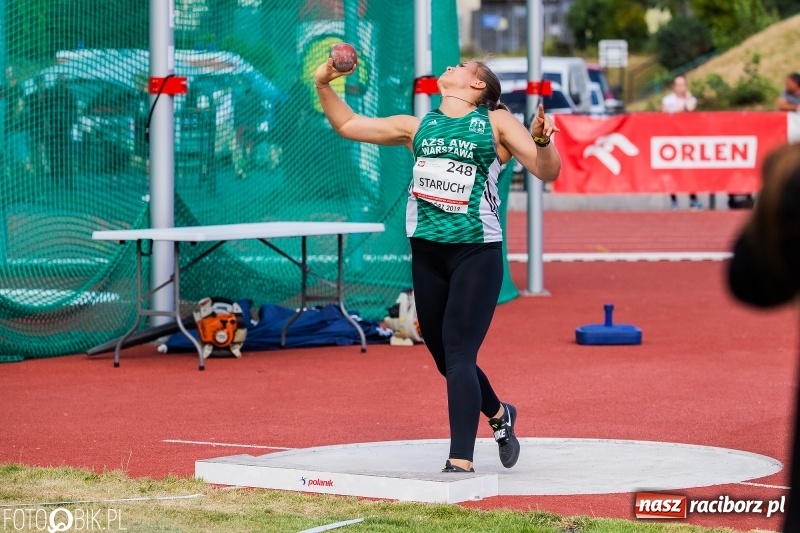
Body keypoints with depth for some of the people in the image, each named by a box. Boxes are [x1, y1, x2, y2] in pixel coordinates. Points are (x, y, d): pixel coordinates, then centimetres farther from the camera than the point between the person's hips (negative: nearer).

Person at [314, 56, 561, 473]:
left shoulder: (496, 123, 4)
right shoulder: (417, 127, 16)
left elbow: (547, 172, -3)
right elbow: (347, 125, 20)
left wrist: (541, 141, -23)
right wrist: (323, 86, 8)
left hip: (477, 254, -5)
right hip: (427, 253, 5)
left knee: (459, 354, -14)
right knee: (442, 357, 13)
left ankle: (461, 462, -15)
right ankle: (498, 415, 40)